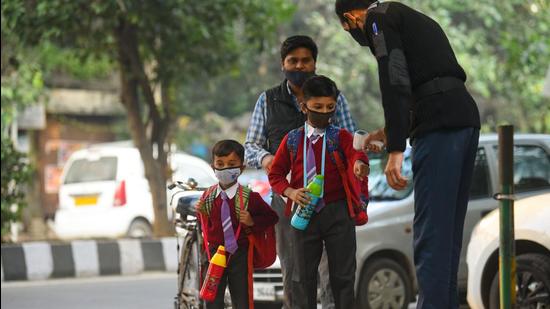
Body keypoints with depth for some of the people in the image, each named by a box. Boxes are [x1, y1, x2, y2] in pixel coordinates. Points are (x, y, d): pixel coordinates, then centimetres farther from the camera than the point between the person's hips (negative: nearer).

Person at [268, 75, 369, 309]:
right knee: (303, 274, 6)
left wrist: (359, 164, -43)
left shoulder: (340, 137, 1)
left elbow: (355, 152, -19)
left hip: (337, 212, -1)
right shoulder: (292, 140, 5)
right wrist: (290, 192, -11)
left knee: (342, 274, 4)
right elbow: (275, 174, 8)